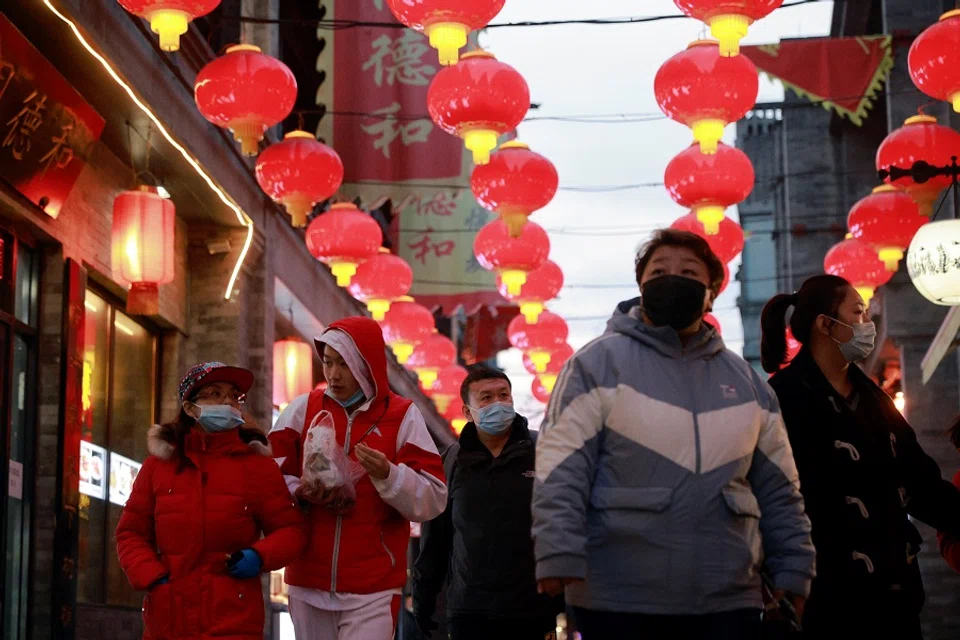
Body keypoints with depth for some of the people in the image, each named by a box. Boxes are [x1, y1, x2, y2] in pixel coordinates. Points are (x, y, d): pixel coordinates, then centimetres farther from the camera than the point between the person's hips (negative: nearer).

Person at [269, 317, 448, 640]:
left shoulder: (402, 416, 0)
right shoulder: (304, 408, 7)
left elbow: (433, 500, -6)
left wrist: (388, 475, -22)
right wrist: (299, 491, -12)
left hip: (372, 589, -3)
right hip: (309, 581, 3)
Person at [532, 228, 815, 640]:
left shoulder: (745, 381, 15)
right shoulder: (600, 362, 0)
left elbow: (777, 488, 17)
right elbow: (562, 470, -7)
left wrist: (792, 571, 10)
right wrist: (559, 557, -17)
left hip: (728, 598, 4)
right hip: (618, 598, -4)